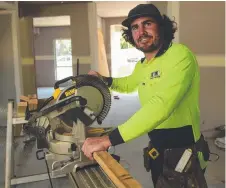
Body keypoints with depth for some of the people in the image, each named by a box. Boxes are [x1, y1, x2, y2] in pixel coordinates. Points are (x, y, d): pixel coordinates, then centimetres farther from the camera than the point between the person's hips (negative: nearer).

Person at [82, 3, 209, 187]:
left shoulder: (179, 54, -22)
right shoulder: (142, 65, 7)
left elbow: (161, 105, -35)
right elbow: (128, 84, 29)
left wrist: (108, 140, -38)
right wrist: (104, 80, 8)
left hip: (183, 152, -8)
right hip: (158, 148, 8)